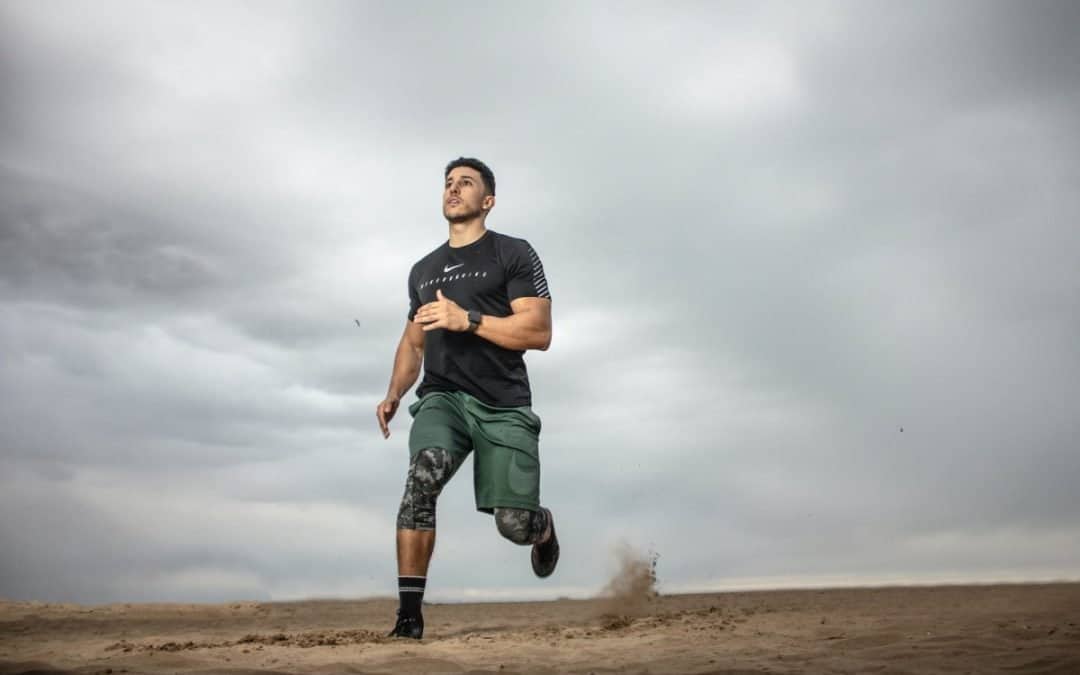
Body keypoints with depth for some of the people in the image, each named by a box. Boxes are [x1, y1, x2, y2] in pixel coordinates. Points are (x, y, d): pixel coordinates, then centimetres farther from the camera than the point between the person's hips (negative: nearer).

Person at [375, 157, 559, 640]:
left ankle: (544, 527, 32)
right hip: (443, 397, 3)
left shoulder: (514, 254, 2)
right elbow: (412, 342, 27)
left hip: (503, 405, -3)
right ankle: (409, 612, -22)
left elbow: (539, 333, -8)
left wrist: (467, 319, -18)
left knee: (514, 524, -8)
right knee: (423, 474, -29)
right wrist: (393, 395, 9)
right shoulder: (423, 270, 20)